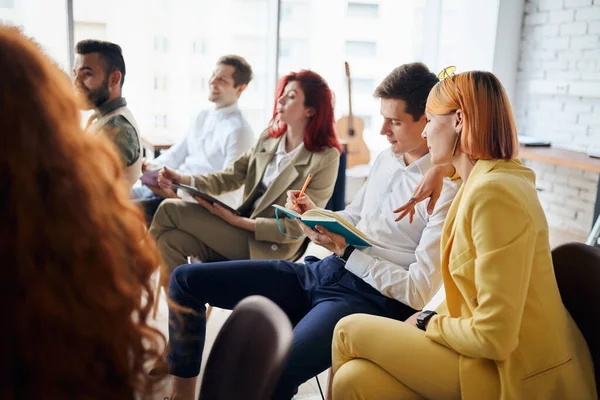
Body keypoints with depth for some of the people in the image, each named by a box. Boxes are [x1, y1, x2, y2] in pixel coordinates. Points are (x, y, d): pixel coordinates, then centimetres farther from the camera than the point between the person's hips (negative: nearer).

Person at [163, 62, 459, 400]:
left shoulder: (447, 190, -12)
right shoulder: (386, 159, 13)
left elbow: (419, 291, -15)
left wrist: (346, 252, -16)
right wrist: (318, 216, 1)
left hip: (370, 299, -8)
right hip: (321, 272, 9)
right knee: (186, 279, 4)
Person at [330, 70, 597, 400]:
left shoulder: (494, 193, -23)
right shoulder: (482, 179, 6)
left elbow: (493, 338, -24)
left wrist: (428, 323, -8)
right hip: (493, 354, 8)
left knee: (350, 331, -6)